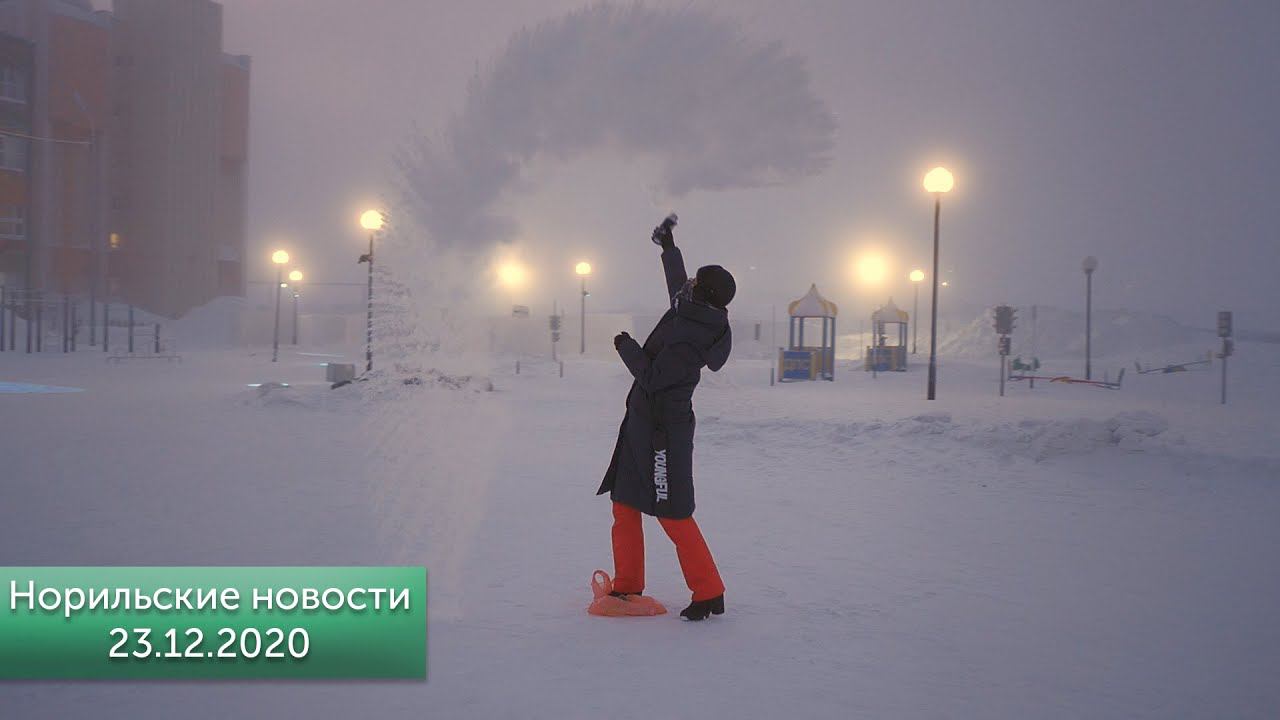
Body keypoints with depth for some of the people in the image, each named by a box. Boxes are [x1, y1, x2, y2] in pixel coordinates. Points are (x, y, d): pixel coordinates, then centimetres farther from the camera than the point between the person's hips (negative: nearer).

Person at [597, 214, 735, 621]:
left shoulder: (687, 338, -23)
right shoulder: (693, 316, 5)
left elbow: (653, 379, -24)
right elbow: (677, 287, 27)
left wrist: (628, 348, -9)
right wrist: (668, 246, 39)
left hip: (661, 430, -10)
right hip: (644, 426, 10)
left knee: (673, 514, -5)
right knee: (624, 505, 14)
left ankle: (710, 594, 2)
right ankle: (628, 586, 23)